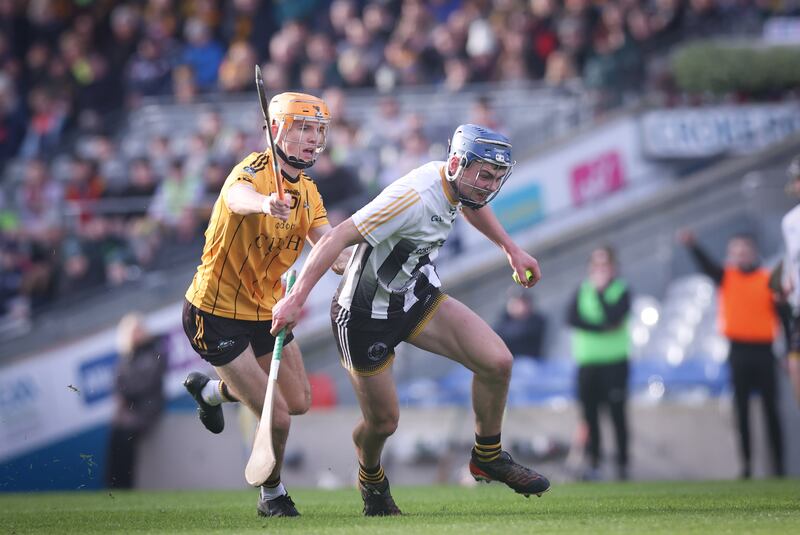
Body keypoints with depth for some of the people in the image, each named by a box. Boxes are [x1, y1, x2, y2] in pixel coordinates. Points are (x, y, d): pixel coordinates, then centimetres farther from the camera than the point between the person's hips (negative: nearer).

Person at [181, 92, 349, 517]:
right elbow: (236, 195, -47)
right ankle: (272, 495, 18)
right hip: (216, 313, -8)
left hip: (266, 309, 8)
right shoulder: (257, 169, -22)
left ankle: (211, 390, 41)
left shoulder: (307, 191, 5)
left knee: (299, 402, 17)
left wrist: (349, 260, -32)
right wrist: (265, 204, -71)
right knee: (277, 418, -10)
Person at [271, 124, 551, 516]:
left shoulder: (456, 182, -6)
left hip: (418, 297, 8)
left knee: (497, 362, -9)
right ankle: (371, 481, 38)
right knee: (383, 421, 2)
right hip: (365, 316, -8)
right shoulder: (414, 198, -33)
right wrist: (295, 300, -39)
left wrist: (512, 250, 24)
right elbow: (337, 238, -36)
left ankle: (487, 458, 13)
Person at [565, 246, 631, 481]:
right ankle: (593, 464, 6)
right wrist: (603, 328, -11)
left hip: (614, 362, -3)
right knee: (589, 414, 2)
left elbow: (614, 316, -15)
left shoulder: (621, 290, 2)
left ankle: (623, 464, -2)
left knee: (617, 413, -4)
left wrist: (600, 291, -7)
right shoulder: (582, 290, 11)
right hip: (587, 362, 3)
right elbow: (572, 318, -4)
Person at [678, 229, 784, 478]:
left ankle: (778, 464, 6)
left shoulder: (768, 280, 3)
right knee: (741, 410, 2)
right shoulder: (726, 277, 7)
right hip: (739, 352, 1)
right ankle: (746, 464, 5)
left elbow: (781, 315, 4)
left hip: (763, 351, -1)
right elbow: (707, 265, -11)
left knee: (770, 409, 2)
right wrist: (692, 245, -31)